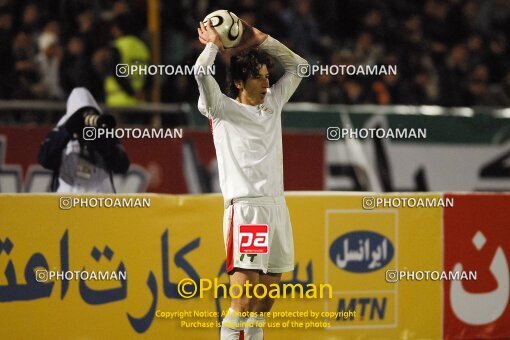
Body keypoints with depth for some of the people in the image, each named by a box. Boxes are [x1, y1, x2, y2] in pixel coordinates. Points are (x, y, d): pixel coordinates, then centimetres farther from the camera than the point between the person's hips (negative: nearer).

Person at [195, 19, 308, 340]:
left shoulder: (273, 104, 18)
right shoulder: (224, 109, 1)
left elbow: (298, 65, 27)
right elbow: (201, 72, -14)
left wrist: (260, 40, 18)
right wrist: (213, 43, 3)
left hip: (277, 206, 7)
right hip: (245, 208, -6)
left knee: (265, 301, 6)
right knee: (243, 300, -14)